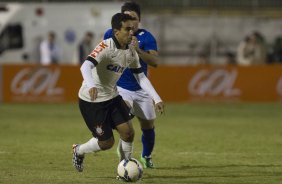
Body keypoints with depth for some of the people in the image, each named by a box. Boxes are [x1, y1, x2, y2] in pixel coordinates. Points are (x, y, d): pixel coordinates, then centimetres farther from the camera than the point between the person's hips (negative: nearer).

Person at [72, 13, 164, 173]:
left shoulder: (131, 52, -1)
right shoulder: (106, 47, -25)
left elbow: (141, 77, 8)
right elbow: (86, 66, -39)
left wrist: (157, 99, 0)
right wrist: (91, 86, -58)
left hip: (112, 97, 7)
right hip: (92, 100, -7)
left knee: (128, 132, -6)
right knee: (107, 142, -2)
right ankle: (79, 151, 27)